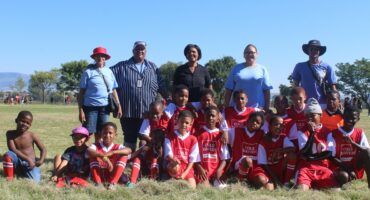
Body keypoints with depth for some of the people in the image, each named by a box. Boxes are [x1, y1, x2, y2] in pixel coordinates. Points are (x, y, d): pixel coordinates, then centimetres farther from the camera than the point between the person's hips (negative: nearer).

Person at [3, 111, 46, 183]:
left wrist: (41, 160, -21)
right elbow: (13, 150, -17)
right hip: (17, 163, 0)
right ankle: (8, 178, -10)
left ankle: (24, 174, 11)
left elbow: (43, 149, 0)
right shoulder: (10, 134, -7)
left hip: (30, 164, 0)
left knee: (35, 181, -24)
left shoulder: (32, 135, -6)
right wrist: (28, 159, -26)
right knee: (8, 155, -30)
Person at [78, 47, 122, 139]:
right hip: (90, 107, -4)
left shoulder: (109, 72, 12)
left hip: (105, 107, 4)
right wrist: (81, 110, -7)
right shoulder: (88, 72, 1)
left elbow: (113, 90, 15)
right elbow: (81, 92, -1)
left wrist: (119, 106, 9)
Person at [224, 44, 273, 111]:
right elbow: (229, 89, 9)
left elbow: (266, 90, 7)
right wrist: (226, 107, 3)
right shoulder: (236, 68, 11)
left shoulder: (262, 69, 10)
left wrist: (267, 108, 1)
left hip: (257, 108, 0)